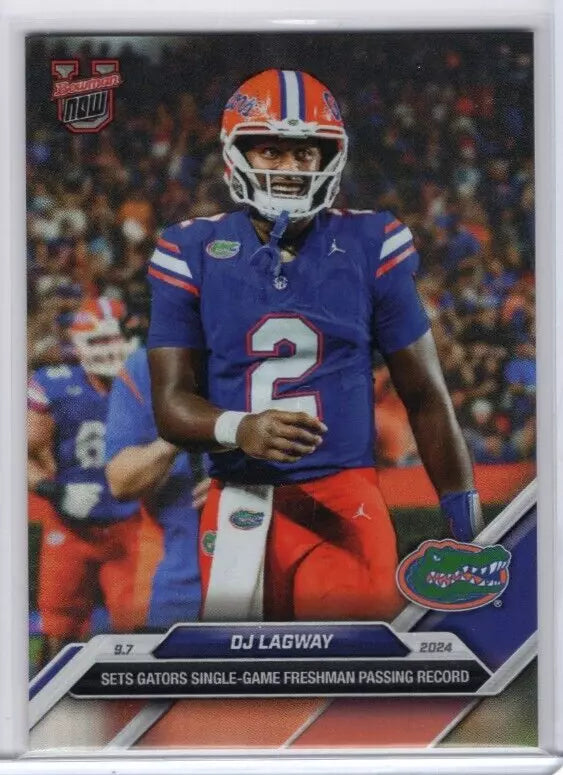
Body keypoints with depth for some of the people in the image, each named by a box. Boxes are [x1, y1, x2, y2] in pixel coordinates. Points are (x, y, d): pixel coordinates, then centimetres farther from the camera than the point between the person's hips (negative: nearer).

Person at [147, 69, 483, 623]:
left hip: (345, 494, -1)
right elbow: (172, 401, 1)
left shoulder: (370, 248, 1)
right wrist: (239, 429, -21)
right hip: (241, 497, 1)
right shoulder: (194, 254, 2)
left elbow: (425, 396, 9)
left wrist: (464, 515, 10)